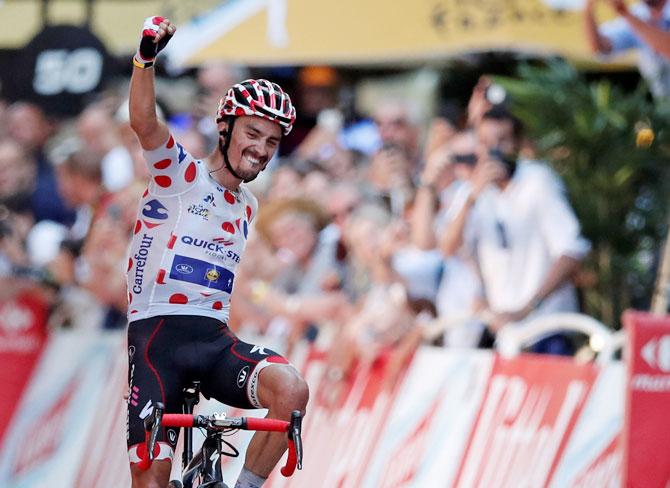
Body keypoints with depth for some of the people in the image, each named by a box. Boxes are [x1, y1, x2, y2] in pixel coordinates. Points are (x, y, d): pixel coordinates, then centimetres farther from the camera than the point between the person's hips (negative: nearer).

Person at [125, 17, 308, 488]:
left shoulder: (248, 206, 18)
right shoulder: (180, 174, -2)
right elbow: (143, 121, -22)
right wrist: (147, 56, -37)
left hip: (214, 339, 5)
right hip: (157, 335, -5)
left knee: (291, 389, -25)